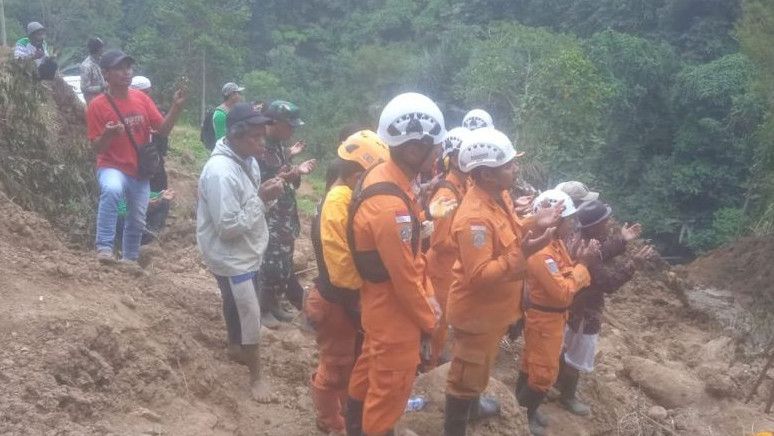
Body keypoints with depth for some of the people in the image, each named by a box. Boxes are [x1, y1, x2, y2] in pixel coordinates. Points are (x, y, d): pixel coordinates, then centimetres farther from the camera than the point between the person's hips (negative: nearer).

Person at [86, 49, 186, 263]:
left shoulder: (142, 98, 1)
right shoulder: (97, 106, -10)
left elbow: (163, 129, 0)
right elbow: (97, 148, -10)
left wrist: (176, 107, -14)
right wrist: (108, 135, -32)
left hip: (140, 171, 5)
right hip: (112, 167, -4)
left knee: (137, 221, 13)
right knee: (111, 190, -38)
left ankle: (130, 260, 37)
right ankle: (104, 246, -30)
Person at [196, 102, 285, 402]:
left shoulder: (248, 160, -1)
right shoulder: (220, 172, -30)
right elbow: (229, 226, -30)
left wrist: (265, 194, -10)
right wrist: (262, 198, -26)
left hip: (247, 252, 9)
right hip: (231, 257, -9)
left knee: (237, 305, 28)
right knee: (250, 316, 1)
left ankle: (235, 348, 50)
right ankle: (256, 375, 17)